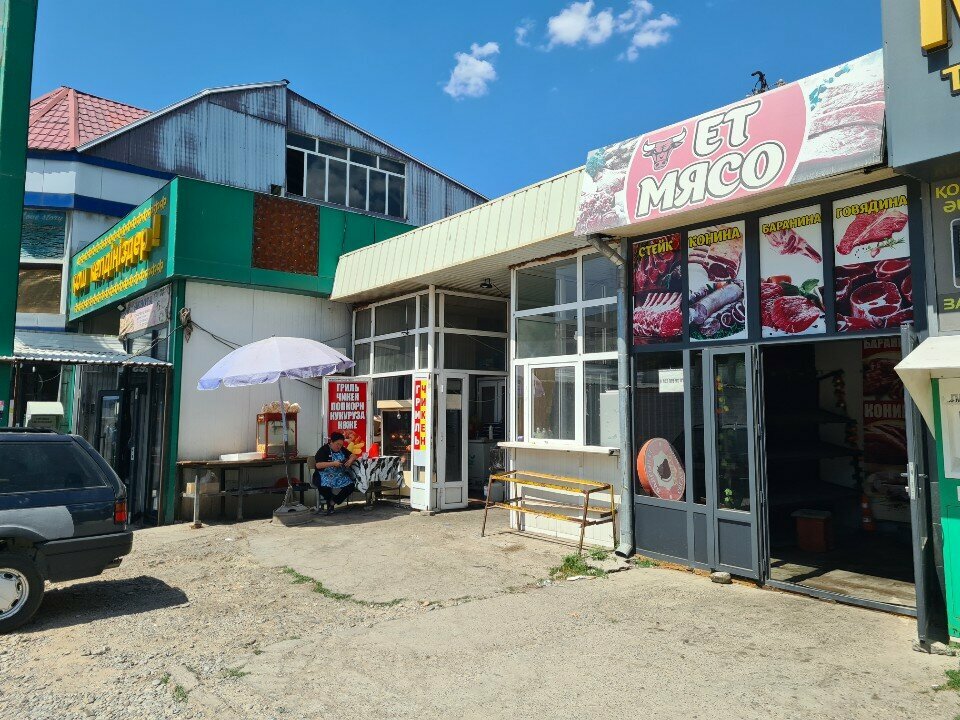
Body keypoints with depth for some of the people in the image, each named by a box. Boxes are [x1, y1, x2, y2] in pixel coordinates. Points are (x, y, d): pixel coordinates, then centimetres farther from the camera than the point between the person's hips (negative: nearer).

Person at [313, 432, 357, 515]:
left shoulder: (342, 450, 14)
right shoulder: (323, 450, -5)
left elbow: (353, 456, 17)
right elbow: (318, 465, -15)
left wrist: (350, 460, -8)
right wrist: (333, 463, -23)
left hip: (340, 476, 5)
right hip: (326, 476, -5)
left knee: (351, 485, -22)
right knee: (324, 487, -38)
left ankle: (332, 502, -9)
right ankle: (329, 501, -4)